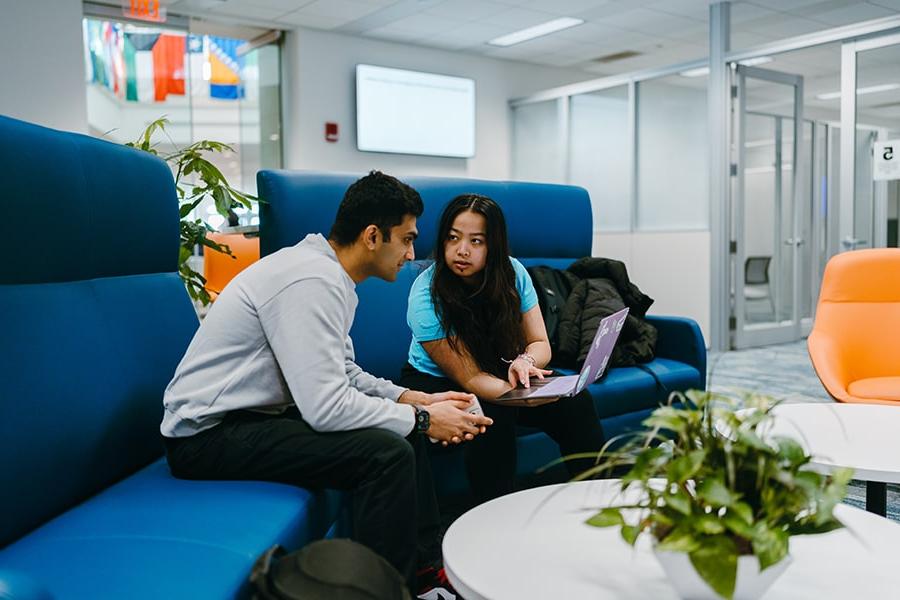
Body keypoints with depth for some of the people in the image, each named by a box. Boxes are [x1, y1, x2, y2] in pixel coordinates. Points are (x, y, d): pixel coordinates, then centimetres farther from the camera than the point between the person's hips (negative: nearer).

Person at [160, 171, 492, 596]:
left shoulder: (327, 272, 7)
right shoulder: (313, 281, -23)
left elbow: (344, 373, 14)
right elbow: (326, 407, -28)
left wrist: (416, 400, 1)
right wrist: (421, 419, -16)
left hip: (252, 415, 10)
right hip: (208, 434, -10)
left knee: (403, 430, 9)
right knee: (387, 453, -23)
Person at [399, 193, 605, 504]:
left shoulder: (512, 272, -12)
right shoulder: (426, 295, -25)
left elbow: (540, 344, -8)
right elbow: (469, 377, -27)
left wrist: (525, 361, -33)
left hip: (501, 374, 4)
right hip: (435, 383, -4)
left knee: (575, 400, -18)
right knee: (494, 414, -34)